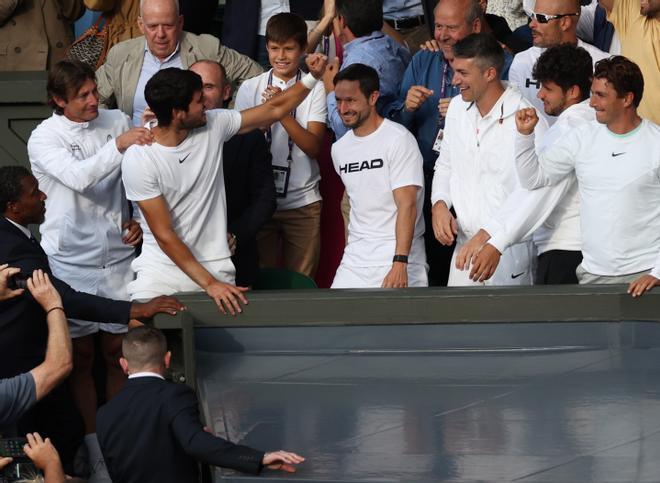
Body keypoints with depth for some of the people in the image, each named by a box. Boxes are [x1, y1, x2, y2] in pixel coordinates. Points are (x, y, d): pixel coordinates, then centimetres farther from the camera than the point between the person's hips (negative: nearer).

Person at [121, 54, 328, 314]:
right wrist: (209, 283, -20)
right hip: (161, 268, -3)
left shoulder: (213, 126, -1)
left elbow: (274, 110, 12)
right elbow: (164, 236, -15)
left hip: (214, 267, 3)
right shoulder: (138, 159, -14)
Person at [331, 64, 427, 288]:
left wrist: (400, 263, -23)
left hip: (397, 261, -6)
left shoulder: (398, 139, -9)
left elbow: (407, 206, -16)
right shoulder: (339, 149, 12)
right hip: (355, 261, 6)